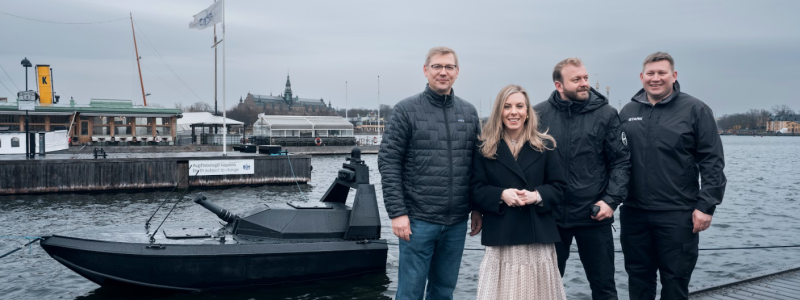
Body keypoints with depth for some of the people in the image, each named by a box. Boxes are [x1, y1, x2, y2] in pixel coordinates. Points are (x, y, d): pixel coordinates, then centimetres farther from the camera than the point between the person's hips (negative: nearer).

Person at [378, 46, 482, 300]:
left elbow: (477, 164, 13)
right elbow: (388, 162, -7)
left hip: (457, 222, 4)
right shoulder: (407, 110, -4)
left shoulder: (469, 112, 10)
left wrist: (477, 209, 9)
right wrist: (397, 212, -13)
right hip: (419, 220, -4)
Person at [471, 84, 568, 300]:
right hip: (501, 237, -1)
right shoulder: (485, 148, 5)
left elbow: (558, 186, 5)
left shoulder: (545, 145, 7)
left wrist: (537, 195, -14)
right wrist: (501, 195, -16)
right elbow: (476, 190, 1)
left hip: (538, 236, 1)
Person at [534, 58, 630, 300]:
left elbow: (621, 161, 0)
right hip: (550, 216, 1)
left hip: (594, 216, 0)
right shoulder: (539, 114, -1)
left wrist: (612, 200, -9)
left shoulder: (606, 114, -1)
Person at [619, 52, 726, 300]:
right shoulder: (628, 112, 9)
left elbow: (712, 163, -5)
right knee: (638, 279, 13)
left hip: (678, 215, -3)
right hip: (634, 213, 4)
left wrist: (706, 206, -11)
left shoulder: (695, 110, -2)